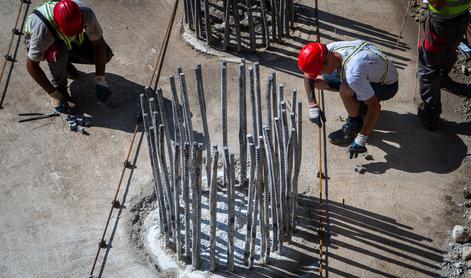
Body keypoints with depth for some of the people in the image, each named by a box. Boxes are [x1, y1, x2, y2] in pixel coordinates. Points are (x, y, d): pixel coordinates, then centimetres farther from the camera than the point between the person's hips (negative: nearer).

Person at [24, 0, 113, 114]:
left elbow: (98, 44, -22)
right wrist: (54, 94, -32)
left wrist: (100, 81, -26)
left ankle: (64, 62, 8)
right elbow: (31, 65, -33)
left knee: (106, 54, -14)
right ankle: (59, 86, -10)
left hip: (68, 43, 4)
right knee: (58, 52, -38)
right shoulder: (43, 28, -42)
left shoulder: (86, 13, -35)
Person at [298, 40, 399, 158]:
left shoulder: (353, 75, -41)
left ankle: (355, 123, -6)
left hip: (387, 86, -7)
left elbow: (375, 107, -35)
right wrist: (313, 106, -7)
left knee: (345, 90, -36)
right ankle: (361, 106, 11)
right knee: (318, 81, -2)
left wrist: (360, 140, -31)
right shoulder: (330, 49, -19)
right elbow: (308, 73, -3)